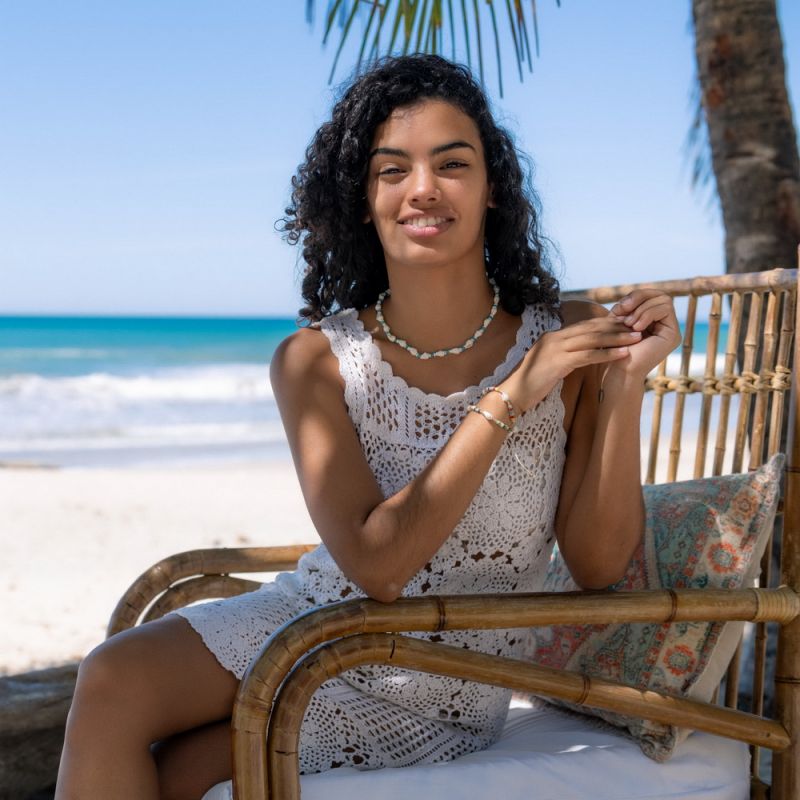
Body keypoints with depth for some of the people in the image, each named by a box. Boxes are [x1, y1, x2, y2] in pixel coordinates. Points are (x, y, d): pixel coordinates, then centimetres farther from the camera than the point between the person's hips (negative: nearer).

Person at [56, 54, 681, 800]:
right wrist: (508, 401, -26)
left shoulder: (565, 341, -11)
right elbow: (375, 565, -20)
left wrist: (625, 386, -24)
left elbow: (596, 565, -11)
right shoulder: (315, 361, -10)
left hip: (437, 696, -2)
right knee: (112, 682, -22)